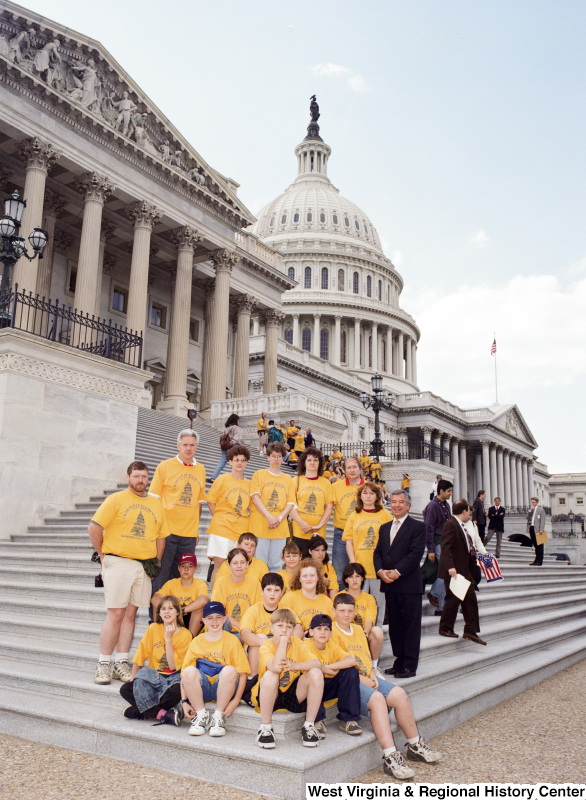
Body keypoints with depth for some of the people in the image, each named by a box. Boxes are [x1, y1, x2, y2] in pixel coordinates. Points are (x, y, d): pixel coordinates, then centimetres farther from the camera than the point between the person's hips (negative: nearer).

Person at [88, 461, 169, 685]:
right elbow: (94, 527, -5)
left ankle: (122, 664, 13)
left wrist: (155, 563, 10)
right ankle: (103, 665, 5)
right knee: (115, 614, -5)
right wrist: (103, 555, -2)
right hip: (118, 563, -4)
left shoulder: (156, 504, 13)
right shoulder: (116, 499, -1)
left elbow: (161, 536, 17)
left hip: (144, 565, 4)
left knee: (130, 614, 7)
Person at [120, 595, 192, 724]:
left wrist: (168, 638, -14)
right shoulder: (153, 629, 1)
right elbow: (139, 657, 6)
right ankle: (164, 714, -27)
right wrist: (133, 678, 3)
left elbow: (173, 666, -13)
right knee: (125, 689, -23)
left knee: (176, 692, -38)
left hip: (173, 678, -3)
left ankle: (142, 710, -17)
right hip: (153, 676, 3)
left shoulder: (185, 635, -6)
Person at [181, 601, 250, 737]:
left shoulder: (232, 640, 5)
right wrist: (184, 701, -9)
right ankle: (201, 715, -11)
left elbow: (243, 673, -3)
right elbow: (185, 673, 3)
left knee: (229, 670, -33)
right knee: (190, 671, -29)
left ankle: (218, 716, -15)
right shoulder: (196, 642, 10)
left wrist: (236, 700, -15)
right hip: (201, 690, 1)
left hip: (223, 689, -1)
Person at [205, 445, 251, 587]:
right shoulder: (222, 480, 1)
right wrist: (220, 520, 1)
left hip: (241, 531, 4)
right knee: (219, 567, -2)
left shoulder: (248, 484, 11)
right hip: (221, 529, -3)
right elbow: (210, 502, 3)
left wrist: (241, 521, 8)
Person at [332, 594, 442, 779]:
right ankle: (390, 757, -32)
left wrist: (372, 675, 3)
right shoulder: (332, 632, -7)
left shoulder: (358, 629, 19)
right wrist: (364, 680, -15)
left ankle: (415, 746, 5)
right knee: (377, 698, -32)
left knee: (400, 694, -11)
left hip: (367, 678, 8)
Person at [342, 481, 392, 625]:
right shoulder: (354, 516, 11)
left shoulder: (385, 514, 6)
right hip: (359, 567, 1)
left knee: (378, 602, 5)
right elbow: (349, 541, 7)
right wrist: (353, 562, -5)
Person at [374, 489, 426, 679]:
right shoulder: (384, 528, 16)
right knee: (394, 625, 11)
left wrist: (397, 572, -18)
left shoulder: (417, 527, -4)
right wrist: (380, 571, -7)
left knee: (411, 625, 0)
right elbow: (378, 552, 12)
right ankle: (399, 661, 22)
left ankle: (410, 665, 7)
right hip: (389, 585, 6)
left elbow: (416, 553, -13)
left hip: (409, 585, -6)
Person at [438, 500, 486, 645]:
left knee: (470, 598, 9)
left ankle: (470, 631, 15)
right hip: (454, 570, -10)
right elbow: (446, 547, -24)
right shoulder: (450, 524, -16)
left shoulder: (461, 525, 14)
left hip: (465, 569, 10)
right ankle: (445, 628, 16)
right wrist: (450, 567, -31)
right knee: (453, 599, 0)